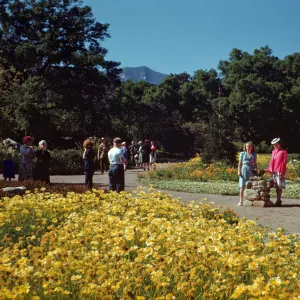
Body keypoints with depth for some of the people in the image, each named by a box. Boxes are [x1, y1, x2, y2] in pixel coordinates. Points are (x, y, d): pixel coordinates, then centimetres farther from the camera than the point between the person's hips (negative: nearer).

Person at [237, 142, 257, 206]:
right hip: (244, 170, 0)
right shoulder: (242, 153, 9)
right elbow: (240, 163, 9)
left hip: (251, 171, 0)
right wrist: (239, 171, -1)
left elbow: (255, 164, 11)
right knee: (242, 187, -6)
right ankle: (241, 201, -6)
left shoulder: (254, 154, 10)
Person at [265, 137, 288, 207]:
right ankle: (278, 200, 14)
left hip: (280, 172, -6)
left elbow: (284, 162, -6)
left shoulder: (284, 152, -1)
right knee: (276, 186, 8)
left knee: (279, 186, -7)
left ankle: (278, 200, -5)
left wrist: (282, 172, -13)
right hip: (273, 172, 6)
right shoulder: (273, 152, 17)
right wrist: (269, 169, 7)